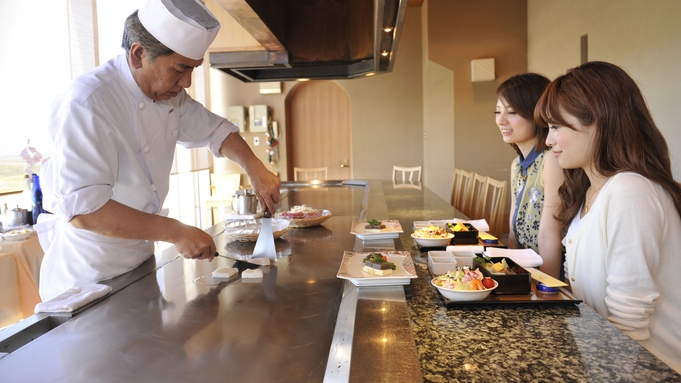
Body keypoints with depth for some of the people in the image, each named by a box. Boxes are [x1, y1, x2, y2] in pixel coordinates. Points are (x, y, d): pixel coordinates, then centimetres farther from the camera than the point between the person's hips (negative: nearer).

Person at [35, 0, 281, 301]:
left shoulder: (170, 95, -1)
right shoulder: (86, 103, -27)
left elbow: (214, 130, 12)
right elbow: (81, 208, -31)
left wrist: (255, 169, -6)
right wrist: (177, 232, -30)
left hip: (140, 258, 8)